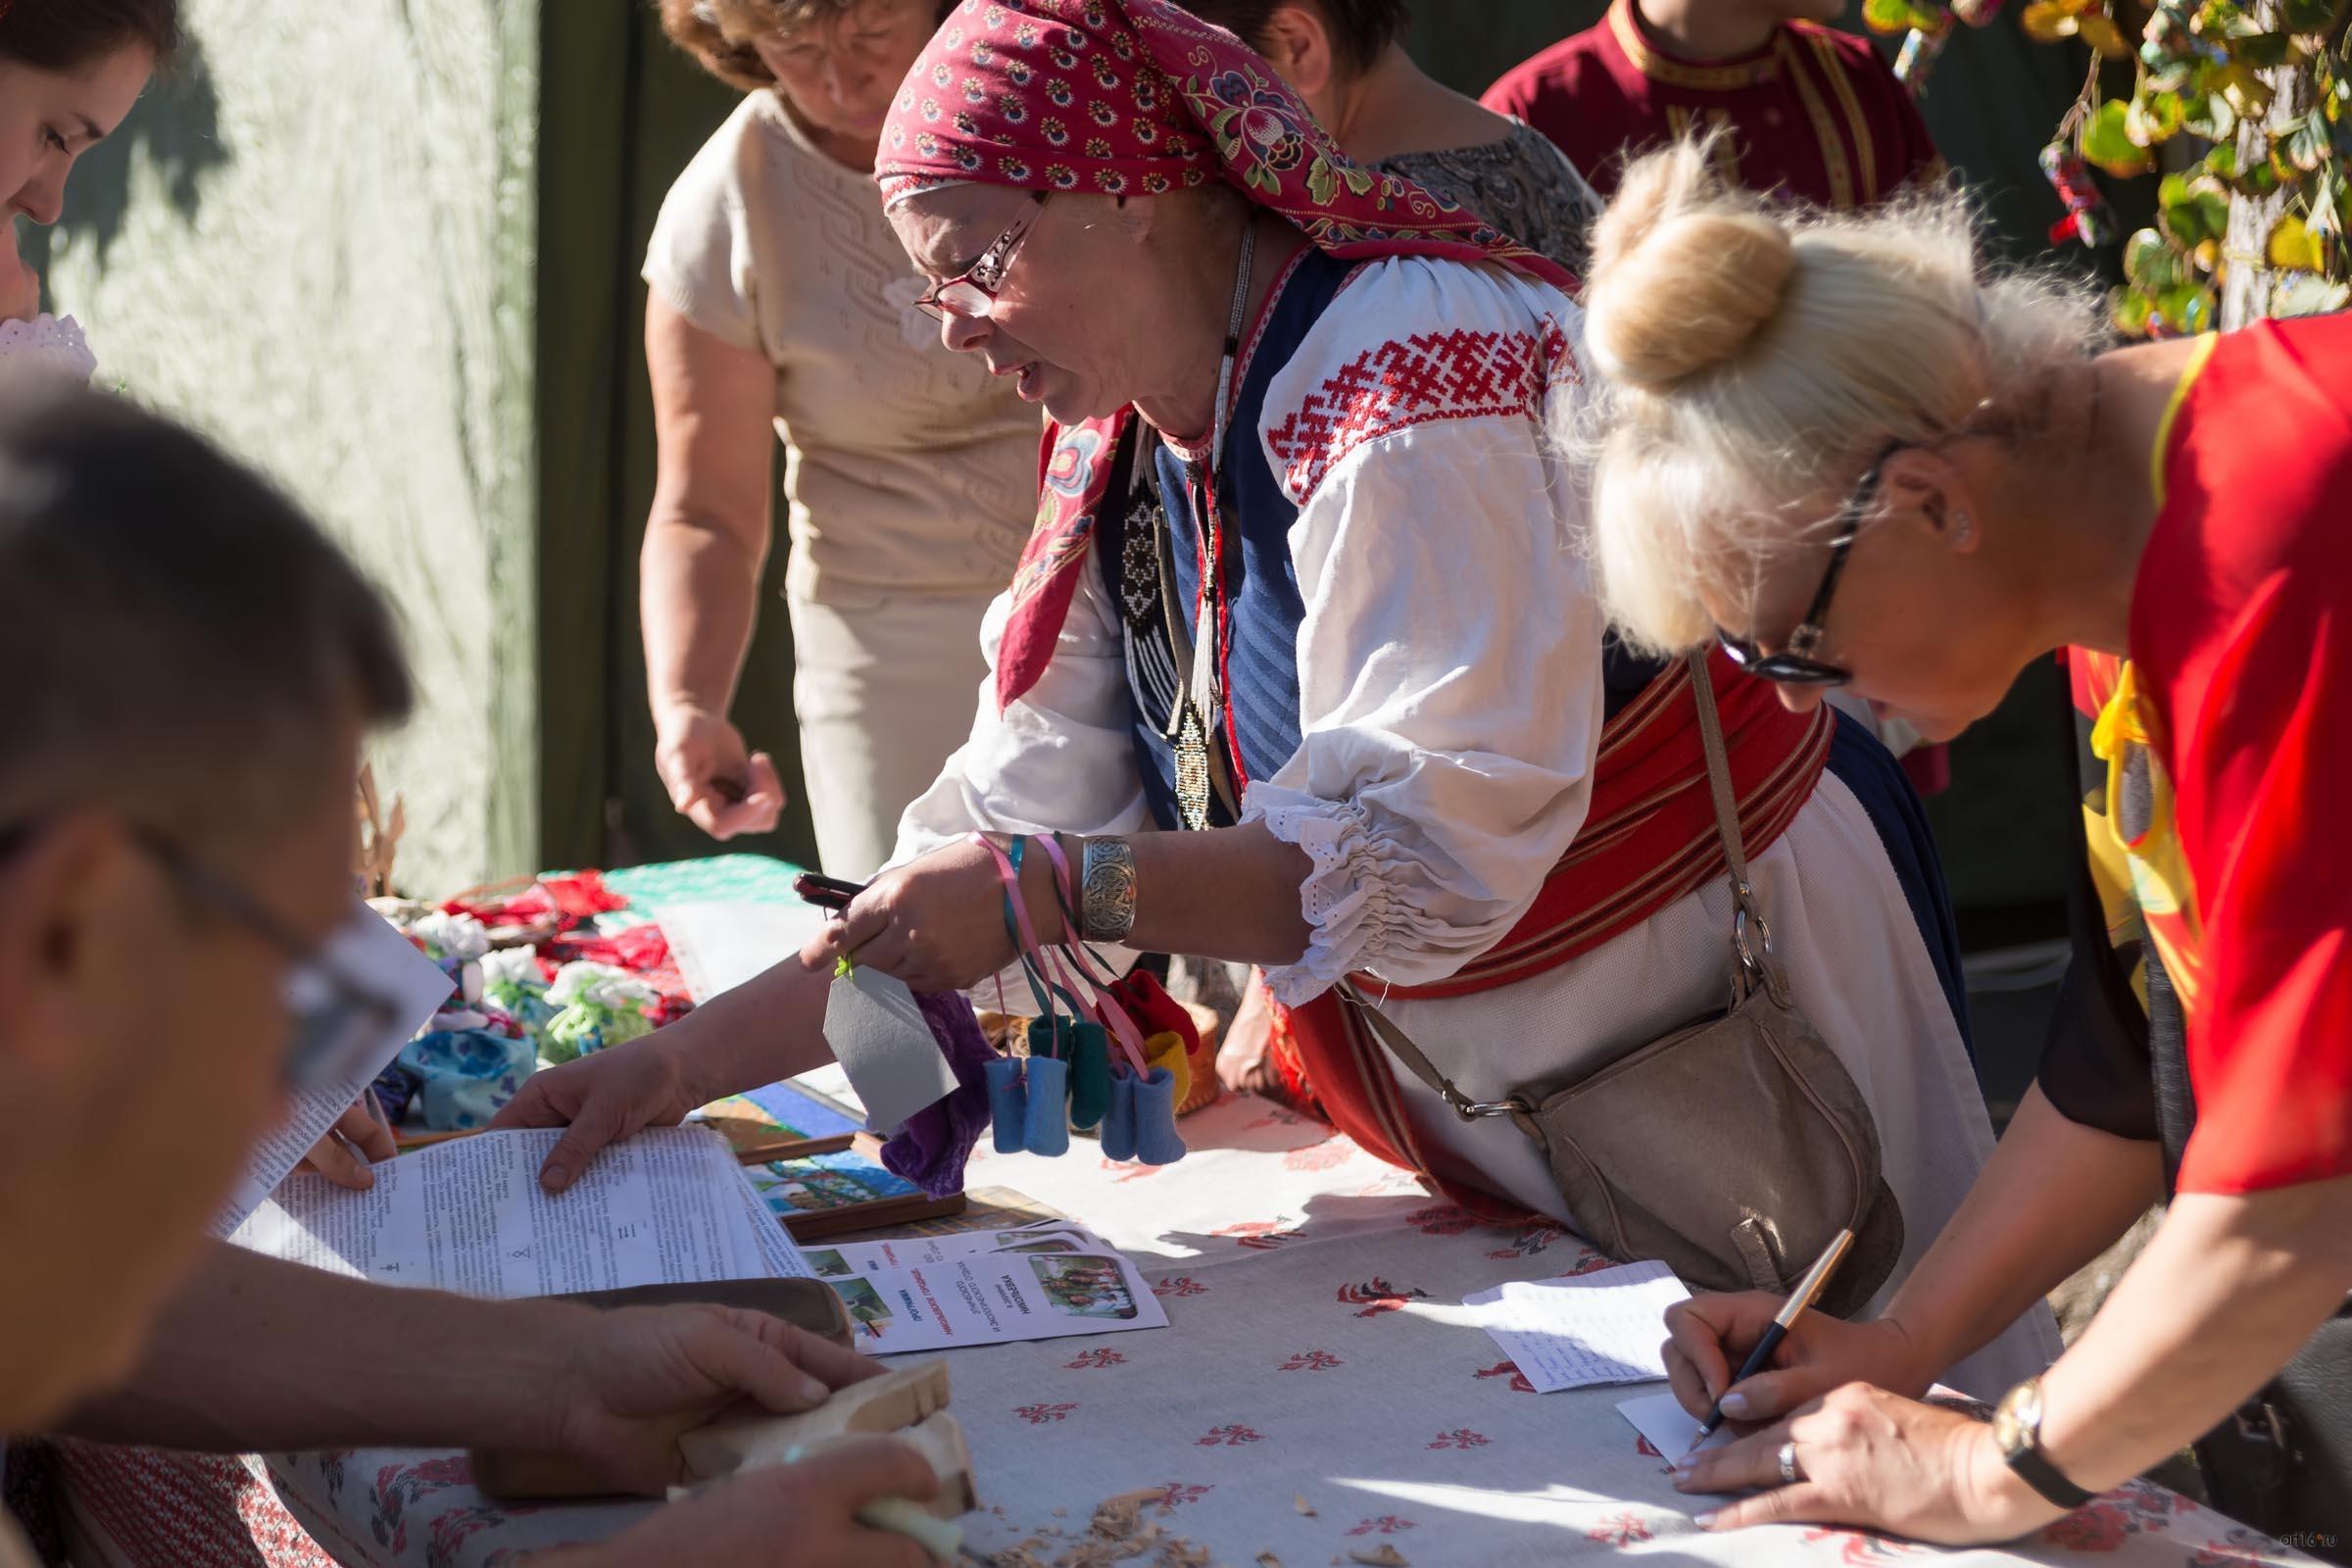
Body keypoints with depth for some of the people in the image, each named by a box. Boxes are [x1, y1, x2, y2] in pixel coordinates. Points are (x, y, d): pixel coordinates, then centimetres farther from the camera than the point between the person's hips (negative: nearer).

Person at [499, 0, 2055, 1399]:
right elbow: (1004, 843, 2)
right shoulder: (1125, 447, 3)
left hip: (1731, 990, -8)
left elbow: (1436, 845, -30)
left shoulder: (1402, 378, -25)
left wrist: (1047, 891, -31)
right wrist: (688, 1060, -6)